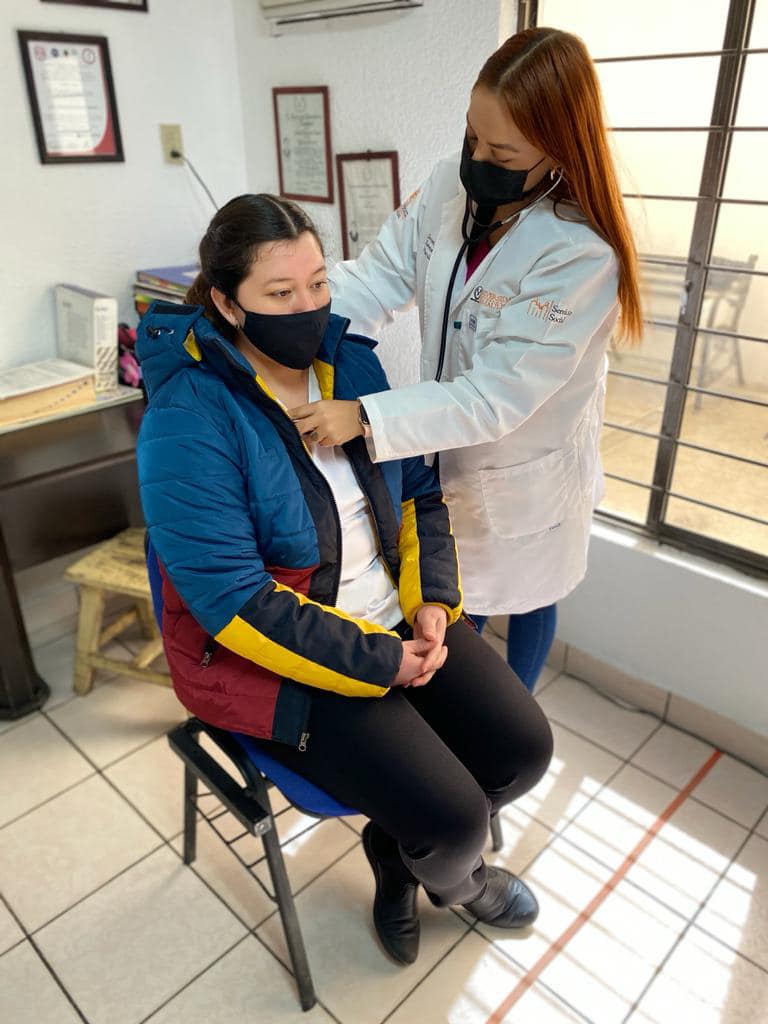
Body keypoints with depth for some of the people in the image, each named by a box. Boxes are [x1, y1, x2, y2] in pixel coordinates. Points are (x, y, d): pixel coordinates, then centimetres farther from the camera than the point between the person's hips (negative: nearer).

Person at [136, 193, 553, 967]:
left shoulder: (350, 361, -1)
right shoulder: (187, 423, -21)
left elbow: (419, 489, 7)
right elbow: (237, 602, -23)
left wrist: (433, 598, -7)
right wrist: (383, 664, -20)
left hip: (397, 615, 7)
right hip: (268, 653, -6)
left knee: (524, 748, -1)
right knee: (452, 818, -13)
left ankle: (396, 849, 28)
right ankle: (454, 876, 29)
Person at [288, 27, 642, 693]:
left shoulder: (581, 256, -29)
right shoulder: (452, 188, -10)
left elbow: (497, 394, -31)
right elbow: (377, 277, -13)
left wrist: (366, 418, -35)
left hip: (526, 475, -5)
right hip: (450, 452, 5)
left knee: (524, 598, 22)